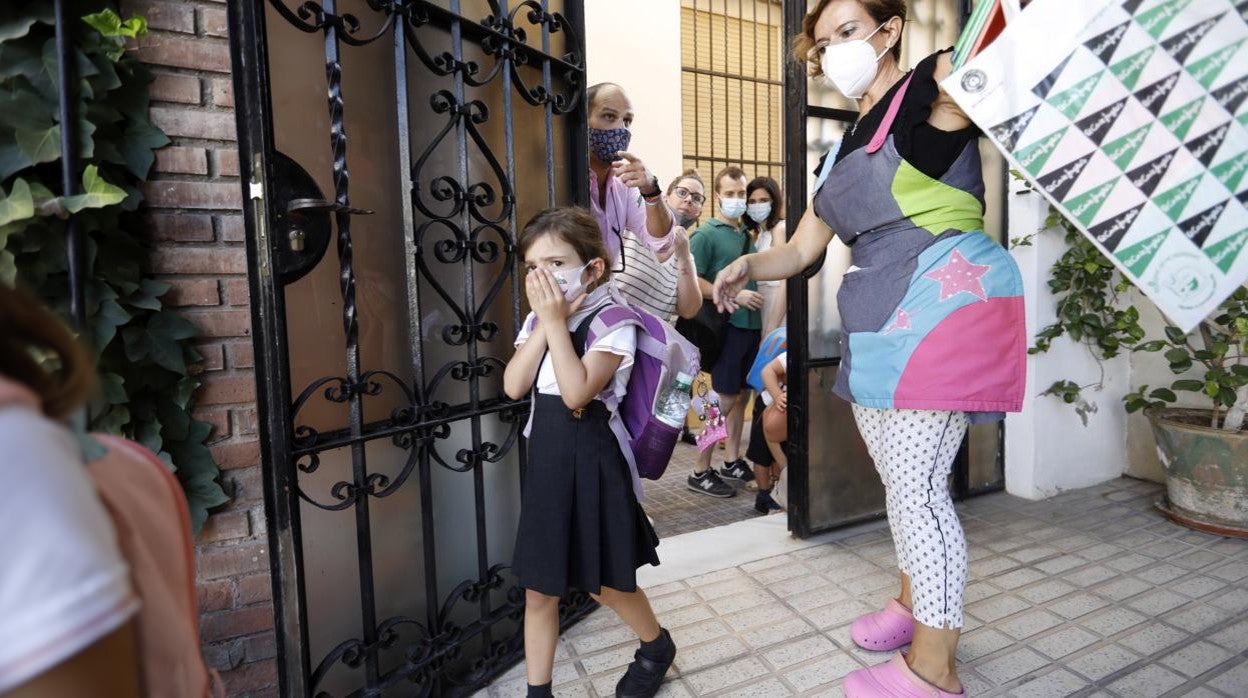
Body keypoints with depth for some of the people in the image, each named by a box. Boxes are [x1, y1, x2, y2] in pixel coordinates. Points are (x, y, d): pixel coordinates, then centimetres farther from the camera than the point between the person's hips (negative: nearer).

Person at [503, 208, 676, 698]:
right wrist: (544, 321, -13)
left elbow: (577, 392, -25)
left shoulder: (612, 319, -14)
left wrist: (557, 322, -22)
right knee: (538, 591, 14)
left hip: (592, 463, -5)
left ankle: (657, 645, 44)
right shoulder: (537, 319, 6)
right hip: (545, 461, 6)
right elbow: (514, 386, -7)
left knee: (605, 584, 14)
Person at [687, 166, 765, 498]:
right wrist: (734, 295, -17)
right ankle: (700, 472, 7)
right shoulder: (706, 234, -7)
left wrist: (757, 297, 8)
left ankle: (732, 461, 27)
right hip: (726, 325, -7)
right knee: (723, 399, -4)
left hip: (751, 324, 7)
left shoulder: (747, 234, 16)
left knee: (740, 395, 13)